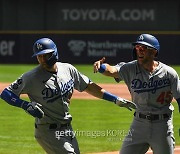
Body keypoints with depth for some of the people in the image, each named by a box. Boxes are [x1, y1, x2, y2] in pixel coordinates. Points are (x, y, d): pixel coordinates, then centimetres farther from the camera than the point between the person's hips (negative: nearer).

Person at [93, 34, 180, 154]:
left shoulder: (169, 73, -7)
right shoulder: (131, 69, -5)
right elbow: (112, 70, -23)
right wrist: (101, 66, -47)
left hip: (163, 125, -2)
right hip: (139, 123, 2)